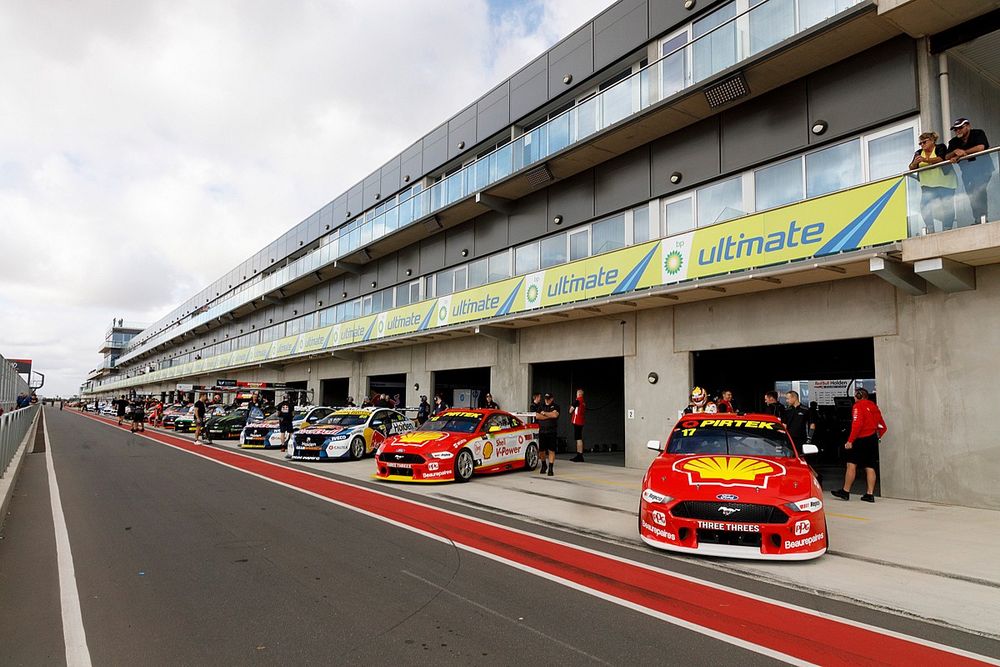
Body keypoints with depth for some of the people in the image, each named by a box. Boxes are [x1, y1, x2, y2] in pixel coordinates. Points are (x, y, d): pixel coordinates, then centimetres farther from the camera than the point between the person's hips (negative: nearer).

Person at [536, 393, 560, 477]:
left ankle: (551, 468, -4)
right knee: (541, 450, 6)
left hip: (551, 432, -3)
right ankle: (544, 465, 29)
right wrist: (549, 416, -8)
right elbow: (537, 416, -1)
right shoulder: (541, 406, 14)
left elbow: (555, 415, -15)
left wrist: (544, 413, -5)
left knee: (551, 450, -7)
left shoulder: (555, 406, 5)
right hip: (542, 431, 3)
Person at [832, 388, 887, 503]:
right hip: (873, 440, 8)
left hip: (861, 440, -7)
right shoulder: (873, 406, 14)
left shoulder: (858, 406, -9)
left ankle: (845, 491, 1)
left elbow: (857, 424, -20)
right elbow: (883, 427, 16)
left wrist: (850, 440, -18)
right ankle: (870, 494, 8)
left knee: (851, 464, -2)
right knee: (870, 467, 8)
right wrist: (877, 437, 22)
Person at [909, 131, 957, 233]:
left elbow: (941, 159, -19)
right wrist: (915, 163, -19)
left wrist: (925, 160, -32)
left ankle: (947, 230, 2)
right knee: (925, 206, -11)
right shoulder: (918, 153, 11)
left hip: (944, 183, -3)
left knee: (947, 206, -3)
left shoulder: (940, 147, 0)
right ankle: (930, 231, -6)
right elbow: (911, 168, 4)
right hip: (928, 185, 3)